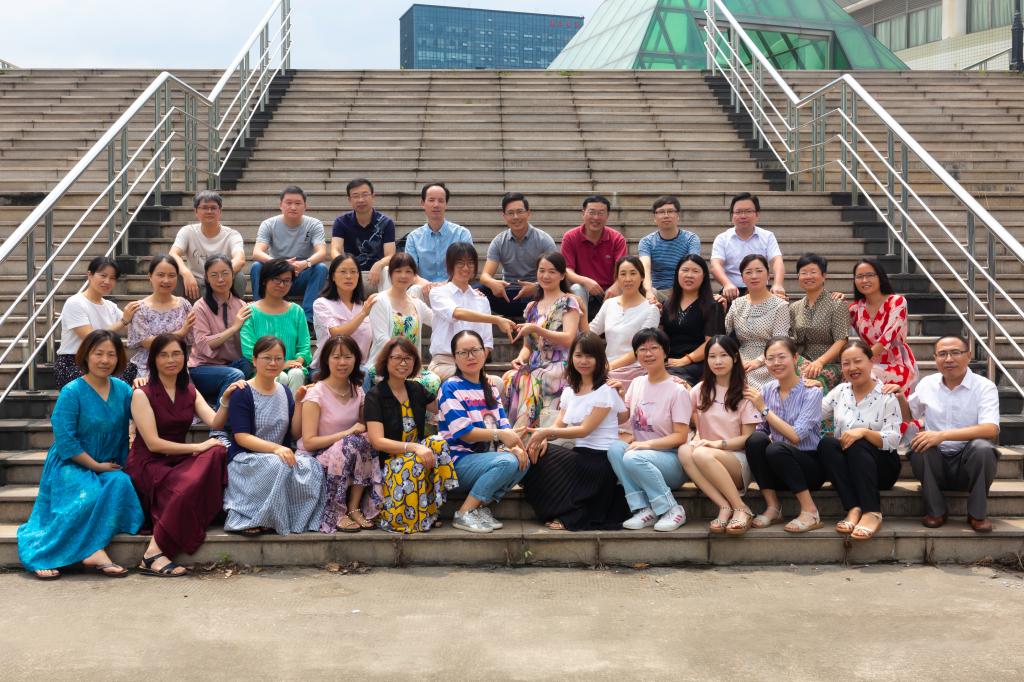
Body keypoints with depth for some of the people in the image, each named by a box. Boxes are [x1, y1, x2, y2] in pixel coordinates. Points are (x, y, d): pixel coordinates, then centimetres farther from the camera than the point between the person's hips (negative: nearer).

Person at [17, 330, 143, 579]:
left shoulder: (123, 390, 6)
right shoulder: (72, 392, -8)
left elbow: (124, 434, 12)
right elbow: (65, 440, -12)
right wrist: (96, 466, -10)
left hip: (109, 468, 4)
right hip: (72, 465, -4)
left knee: (121, 483, -29)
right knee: (88, 495, -34)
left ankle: (92, 552, -29)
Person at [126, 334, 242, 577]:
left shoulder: (189, 392, 13)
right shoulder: (142, 395, -5)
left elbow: (215, 422, -2)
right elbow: (153, 443, -13)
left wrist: (226, 400, -22)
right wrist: (197, 447, -17)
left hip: (179, 462, 6)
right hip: (148, 465, -6)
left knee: (217, 453, -25)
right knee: (190, 484, -35)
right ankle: (154, 554, -30)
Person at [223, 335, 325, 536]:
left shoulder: (284, 392, 14)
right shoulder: (242, 393, -5)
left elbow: (295, 433, 10)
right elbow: (241, 437, -14)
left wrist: (299, 402, -2)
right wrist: (275, 448, -27)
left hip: (279, 455, 5)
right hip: (245, 458, -5)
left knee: (312, 467, -26)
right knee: (277, 466, -37)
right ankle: (253, 518, -19)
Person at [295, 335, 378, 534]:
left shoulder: (358, 391, 8)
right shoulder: (316, 393, -11)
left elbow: (364, 428, 16)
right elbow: (309, 442, -16)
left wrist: (363, 432, -8)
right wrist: (347, 433, -21)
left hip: (349, 452, 5)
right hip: (315, 457, -5)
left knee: (365, 441, -25)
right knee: (352, 443, -32)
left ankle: (354, 508, -17)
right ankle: (336, 513, -22)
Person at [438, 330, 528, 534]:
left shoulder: (490, 388, 16)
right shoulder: (450, 389, -7)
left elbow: (504, 425, 8)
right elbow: (463, 432, -15)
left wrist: (515, 446, -14)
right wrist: (500, 434, -19)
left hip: (489, 456, 7)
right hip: (460, 461, -7)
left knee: (523, 461, -21)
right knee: (507, 462, -31)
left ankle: (483, 506, -10)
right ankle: (465, 513, -20)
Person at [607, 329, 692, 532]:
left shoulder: (677, 391, -7)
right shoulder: (637, 383, 11)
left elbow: (681, 437, -11)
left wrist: (648, 444, -24)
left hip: (673, 461, -6)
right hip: (641, 453, 6)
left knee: (634, 458, -34)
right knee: (615, 447, -25)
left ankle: (672, 510, -18)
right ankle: (643, 510, -24)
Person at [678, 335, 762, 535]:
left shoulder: (744, 393, 1)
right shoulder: (701, 390, 11)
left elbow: (747, 438, -3)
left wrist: (718, 444, -18)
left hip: (739, 461, -3)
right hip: (709, 467, 3)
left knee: (702, 454, -35)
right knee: (684, 451, -31)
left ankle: (741, 509, -26)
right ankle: (725, 506, -33)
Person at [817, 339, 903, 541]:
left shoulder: (886, 396, -4)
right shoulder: (840, 392, 10)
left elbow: (893, 440, -13)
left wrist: (864, 432, -27)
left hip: (881, 467, -3)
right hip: (846, 469, 3)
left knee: (857, 445, -34)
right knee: (826, 443, -27)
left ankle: (873, 512, -38)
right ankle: (854, 509, -36)